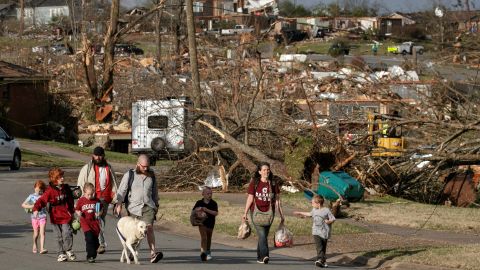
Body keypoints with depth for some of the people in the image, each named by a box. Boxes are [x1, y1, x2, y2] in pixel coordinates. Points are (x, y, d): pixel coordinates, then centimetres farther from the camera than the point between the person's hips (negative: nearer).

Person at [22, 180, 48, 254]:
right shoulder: (31, 196, 1)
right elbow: (23, 205, 2)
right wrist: (31, 207, -11)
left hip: (42, 216, -1)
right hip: (34, 217, 1)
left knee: (42, 232, -12)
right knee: (36, 233, 10)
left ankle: (42, 248, -18)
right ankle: (35, 245, 37)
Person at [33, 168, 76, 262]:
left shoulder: (66, 188, 7)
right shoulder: (50, 190, -8)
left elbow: (70, 200, 19)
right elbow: (42, 200, -15)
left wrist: (71, 212, 23)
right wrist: (36, 209, -31)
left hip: (66, 216, 2)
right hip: (55, 217, -2)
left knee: (67, 233, -11)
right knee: (59, 236, 4)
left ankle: (68, 250, 7)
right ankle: (61, 254, 13)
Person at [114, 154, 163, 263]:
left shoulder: (151, 176, 11)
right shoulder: (129, 175, 1)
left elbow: (155, 192, 22)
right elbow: (122, 190, -1)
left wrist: (156, 205, 23)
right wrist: (119, 205, -9)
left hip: (148, 206, 1)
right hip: (134, 207, -1)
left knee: (149, 227, -16)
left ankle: (153, 253, -26)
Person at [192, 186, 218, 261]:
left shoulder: (213, 203, -3)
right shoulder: (199, 202, -2)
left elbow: (216, 213, -15)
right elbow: (193, 211, 4)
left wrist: (207, 210, -26)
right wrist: (198, 209, -19)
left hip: (210, 223, 2)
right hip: (202, 223, -2)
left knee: (208, 238, 18)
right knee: (203, 237, -16)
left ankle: (208, 252, 35)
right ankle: (203, 252, -25)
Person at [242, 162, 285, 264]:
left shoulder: (273, 184, 5)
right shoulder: (254, 183, 0)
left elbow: (277, 200, 7)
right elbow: (250, 198, 2)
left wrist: (281, 215, 6)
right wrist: (245, 213, 1)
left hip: (269, 213, 3)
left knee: (264, 236, 9)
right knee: (262, 234, -17)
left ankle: (259, 258, 19)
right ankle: (264, 256, -26)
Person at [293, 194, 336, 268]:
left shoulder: (326, 210, -7)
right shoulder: (314, 210, 11)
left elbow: (333, 219, -5)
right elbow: (310, 214, 34)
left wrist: (329, 221, -25)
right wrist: (300, 213, 44)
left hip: (324, 232, -3)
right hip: (316, 232, 3)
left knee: (323, 247, 5)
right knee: (319, 246, -15)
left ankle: (323, 261, 12)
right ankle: (320, 259, -26)